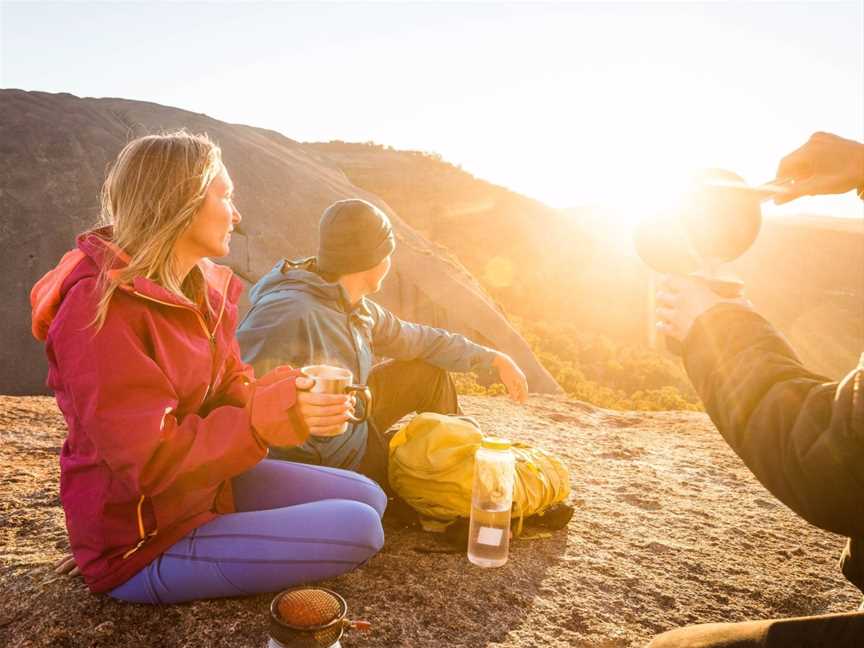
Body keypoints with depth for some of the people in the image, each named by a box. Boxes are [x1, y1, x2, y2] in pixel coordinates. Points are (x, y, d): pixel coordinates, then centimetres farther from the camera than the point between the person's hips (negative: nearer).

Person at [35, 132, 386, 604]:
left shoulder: (199, 290, 4)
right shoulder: (101, 307, -25)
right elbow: (151, 462, -27)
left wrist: (287, 393, -15)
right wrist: (269, 416, -30)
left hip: (208, 482, 9)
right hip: (141, 543, -8)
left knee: (368, 498, 6)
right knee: (356, 531, -18)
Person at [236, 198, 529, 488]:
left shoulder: (358, 308, -3)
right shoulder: (290, 314, -32)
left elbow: (416, 338, 11)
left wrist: (494, 358, 14)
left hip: (353, 425, 9)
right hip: (323, 464, -8)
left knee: (430, 371, 9)